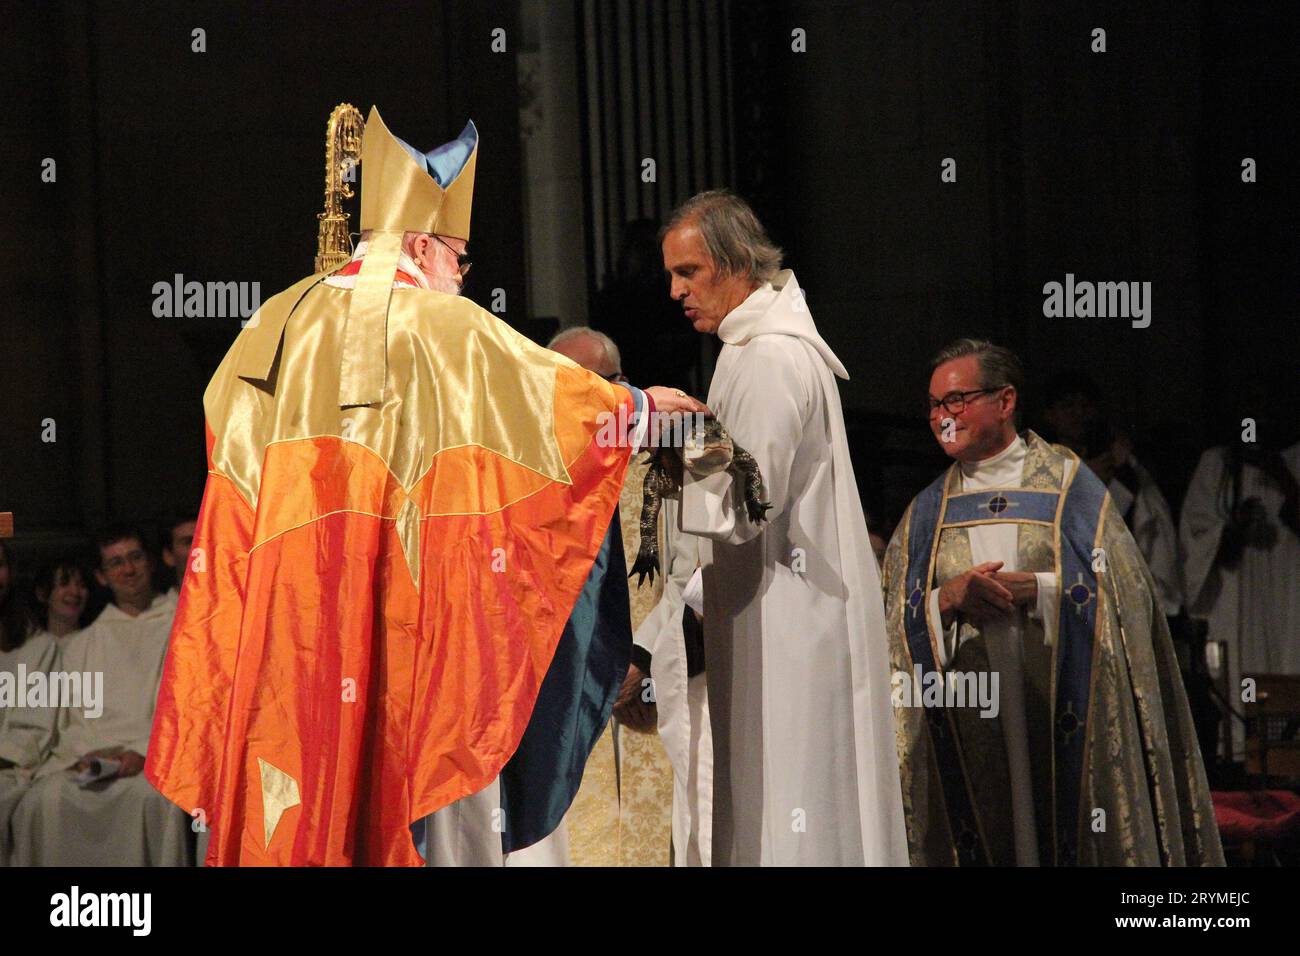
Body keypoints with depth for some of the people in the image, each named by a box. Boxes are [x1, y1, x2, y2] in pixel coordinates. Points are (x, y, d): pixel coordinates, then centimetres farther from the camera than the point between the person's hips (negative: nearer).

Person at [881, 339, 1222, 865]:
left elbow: (1126, 588, -3)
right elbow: (897, 624, 7)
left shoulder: (1068, 485, 6)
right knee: (988, 837, -4)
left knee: (1070, 838, -6)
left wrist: (1035, 589, -13)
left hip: (1064, 714, -2)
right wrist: (946, 599, -12)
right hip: (966, 720, 2)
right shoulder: (926, 514, 15)